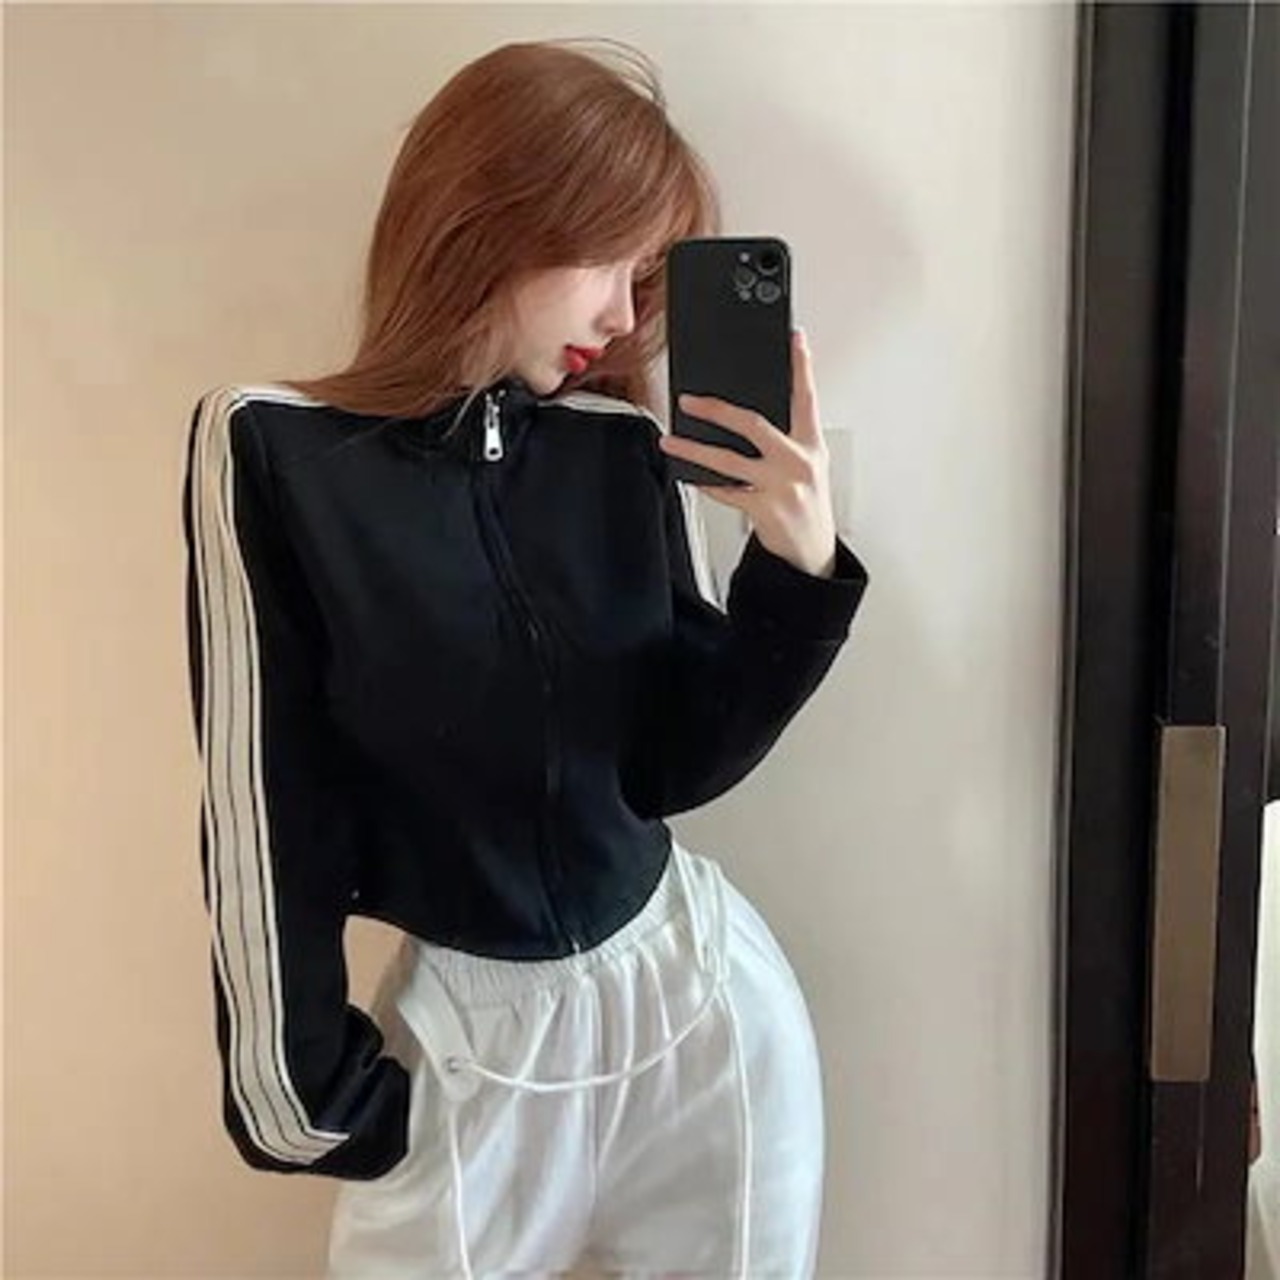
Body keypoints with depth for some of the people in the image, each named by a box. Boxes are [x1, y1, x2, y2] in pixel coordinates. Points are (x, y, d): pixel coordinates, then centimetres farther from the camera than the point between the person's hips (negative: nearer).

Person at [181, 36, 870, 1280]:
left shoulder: (623, 452, -4)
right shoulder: (271, 450, -11)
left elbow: (673, 764, 0)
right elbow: (264, 798, -7)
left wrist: (801, 566, -13)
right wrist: (303, 1082, -1)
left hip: (700, 994, 3)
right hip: (465, 1041, -2)